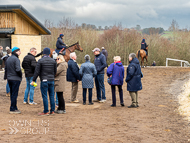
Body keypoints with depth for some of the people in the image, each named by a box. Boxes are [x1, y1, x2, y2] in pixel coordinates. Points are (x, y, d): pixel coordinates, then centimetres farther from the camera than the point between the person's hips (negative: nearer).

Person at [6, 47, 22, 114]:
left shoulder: (8, 59, 12)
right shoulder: (16, 59, -15)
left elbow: (6, 69, 15)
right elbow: (18, 69, -22)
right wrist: (21, 75, -6)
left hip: (9, 78, 8)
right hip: (16, 79, -8)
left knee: (12, 94, 14)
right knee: (14, 94, -3)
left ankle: (15, 108, 21)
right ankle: (12, 109, 0)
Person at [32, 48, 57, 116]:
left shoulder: (40, 61, -7)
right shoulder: (53, 61, 5)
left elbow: (37, 71, -9)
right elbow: (55, 71, 12)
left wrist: (33, 80, -3)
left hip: (44, 80, -4)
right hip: (51, 80, 4)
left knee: (45, 96, -1)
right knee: (52, 96, 10)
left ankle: (46, 111, 0)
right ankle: (52, 111, 14)